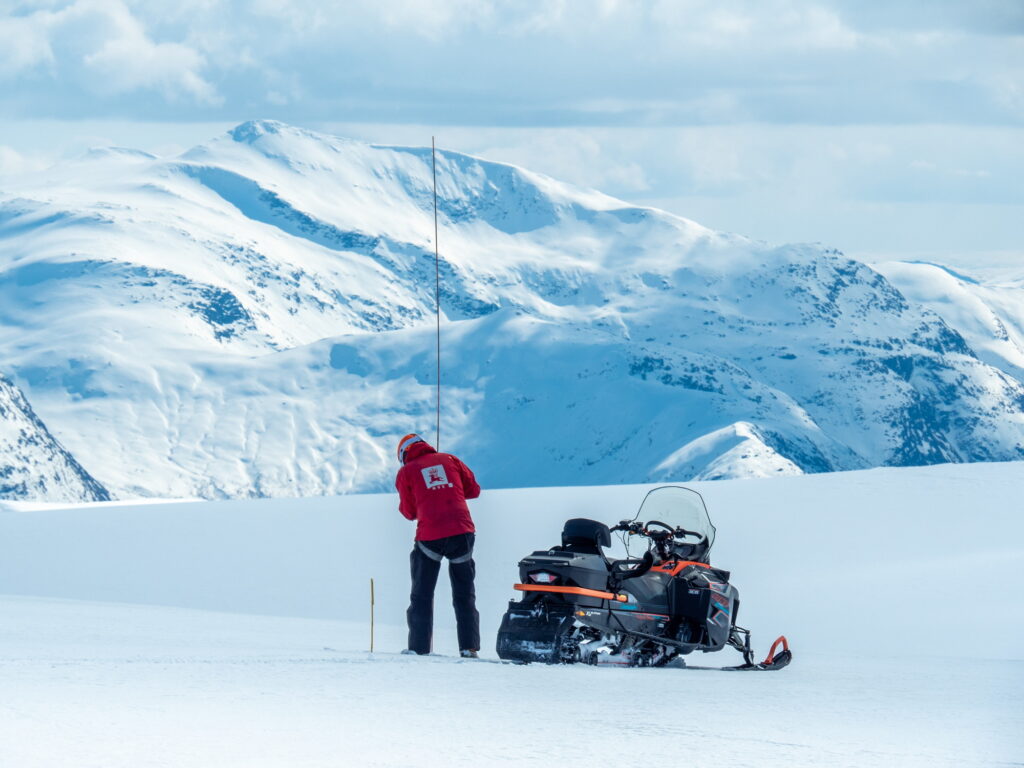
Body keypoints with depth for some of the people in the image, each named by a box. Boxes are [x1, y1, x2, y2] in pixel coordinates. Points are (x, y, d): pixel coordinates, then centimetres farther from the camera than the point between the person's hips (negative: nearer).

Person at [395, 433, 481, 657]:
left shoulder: (406, 472, 7)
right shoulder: (449, 460, 13)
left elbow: (409, 512, 8)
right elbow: (473, 489, 16)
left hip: (430, 536, -2)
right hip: (462, 532, 2)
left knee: (422, 595, 10)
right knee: (464, 594, 11)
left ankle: (419, 647, 6)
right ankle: (469, 646, 4)